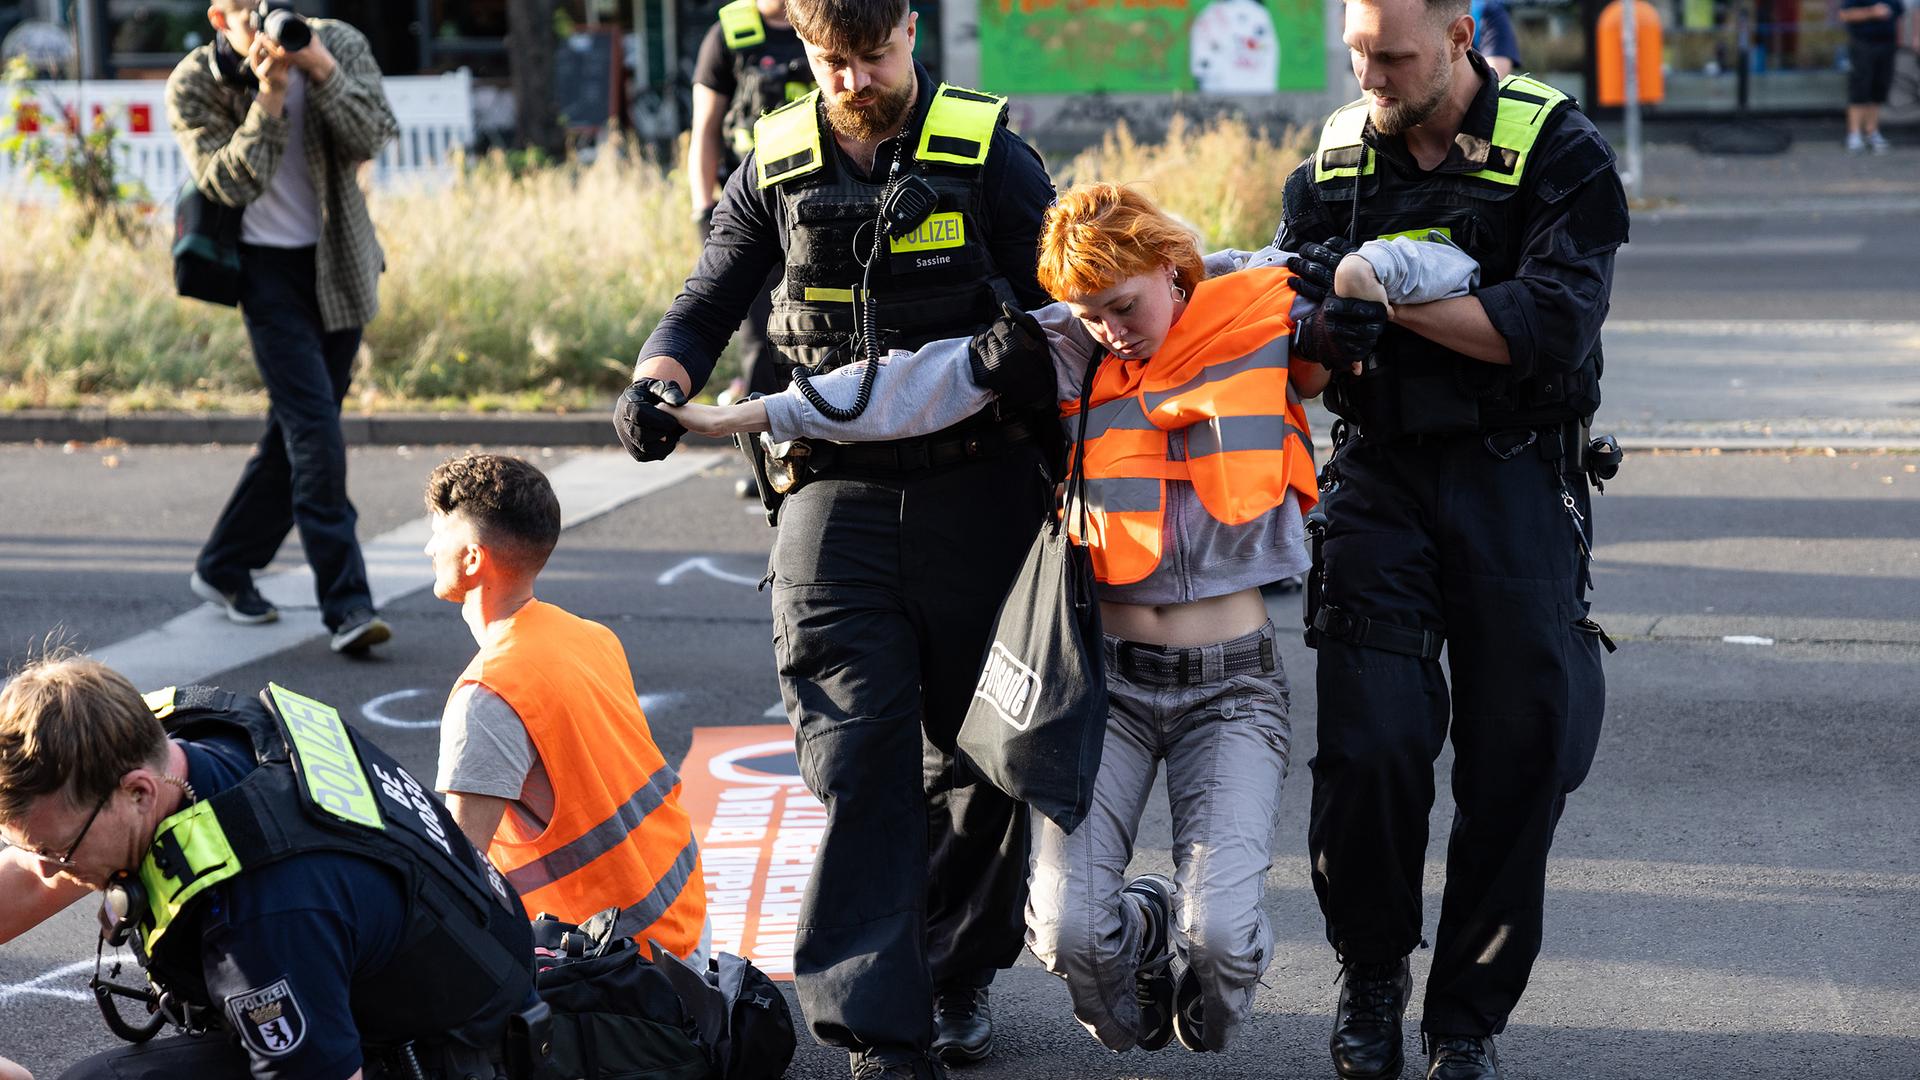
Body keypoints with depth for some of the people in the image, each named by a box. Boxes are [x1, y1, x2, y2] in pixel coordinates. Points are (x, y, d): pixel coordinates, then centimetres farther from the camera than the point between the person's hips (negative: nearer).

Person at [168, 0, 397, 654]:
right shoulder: (194, 85, -10)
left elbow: (371, 140, -16)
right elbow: (228, 184, -18)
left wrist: (323, 73, -28)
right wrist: (268, 101, -27)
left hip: (339, 265, 4)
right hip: (268, 266, -4)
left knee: (296, 432, 11)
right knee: (315, 432, -16)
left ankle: (223, 569, 28)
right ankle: (346, 606, -18)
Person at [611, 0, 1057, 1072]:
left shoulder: (988, 151, -2)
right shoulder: (778, 164, 5)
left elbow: (1063, 300, 0)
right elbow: (709, 303, 10)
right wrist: (658, 382, -11)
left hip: (976, 488, -1)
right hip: (838, 492, 1)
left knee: (977, 756, 10)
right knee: (858, 762, -8)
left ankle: (958, 977, 29)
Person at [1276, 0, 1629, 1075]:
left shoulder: (1558, 150, -7)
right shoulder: (1337, 157, 7)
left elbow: (1552, 327, -18)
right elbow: (1294, 326, 11)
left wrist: (1393, 296, -20)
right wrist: (1321, 322, -13)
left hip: (1516, 474, -2)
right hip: (1381, 471, 2)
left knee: (1519, 756, 1)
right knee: (1367, 743, -10)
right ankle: (1372, 973, 14)